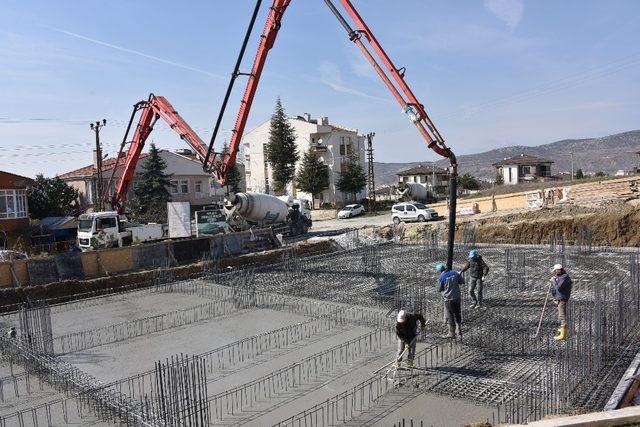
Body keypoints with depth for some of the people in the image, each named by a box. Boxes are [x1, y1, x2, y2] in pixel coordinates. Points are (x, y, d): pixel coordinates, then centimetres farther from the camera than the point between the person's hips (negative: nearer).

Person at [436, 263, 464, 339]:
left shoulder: (441, 277, -15)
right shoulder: (454, 273, -1)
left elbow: (439, 289, -6)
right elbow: (462, 281, 7)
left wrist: (436, 284, 13)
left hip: (449, 299, -6)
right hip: (457, 297, 6)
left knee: (449, 316, 7)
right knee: (457, 314, 21)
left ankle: (452, 333, 14)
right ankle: (459, 331, 30)